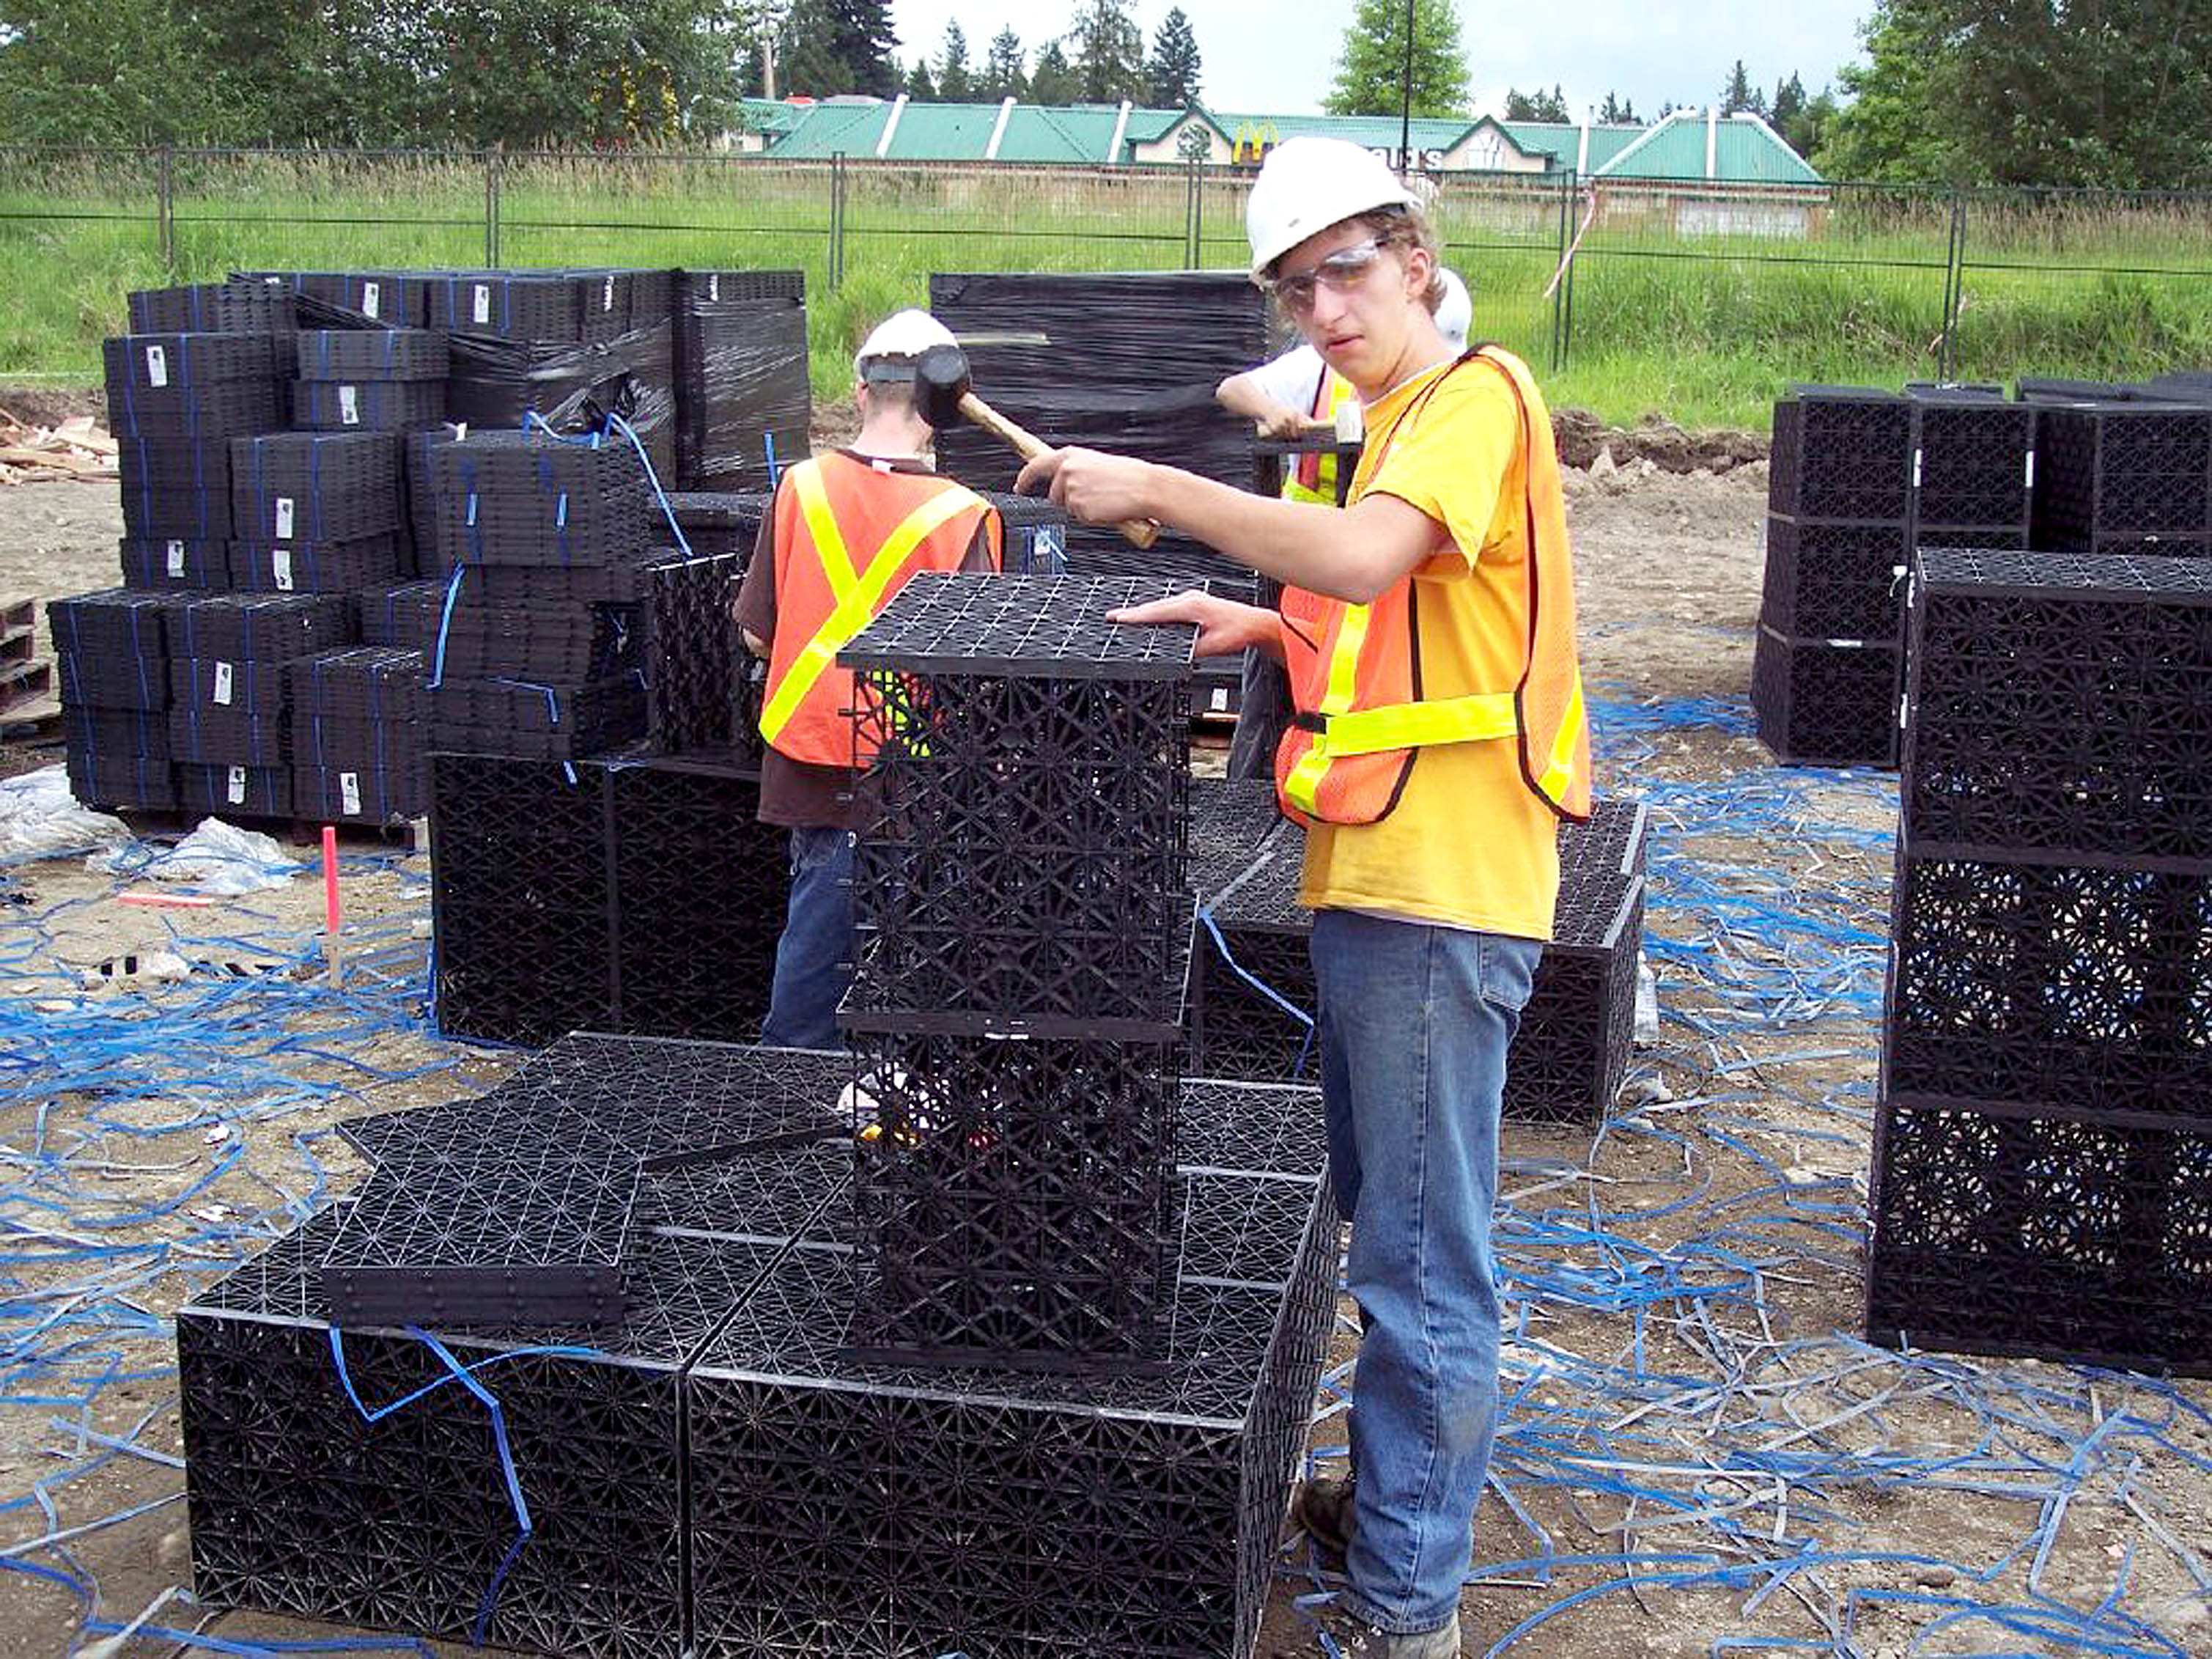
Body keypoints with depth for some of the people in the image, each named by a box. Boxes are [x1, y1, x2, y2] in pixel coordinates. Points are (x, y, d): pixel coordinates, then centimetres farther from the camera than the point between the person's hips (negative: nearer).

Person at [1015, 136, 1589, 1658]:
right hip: (1374, 881, 10)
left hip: (1439, 897, -10)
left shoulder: (1473, 396, -10)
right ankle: (1392, 1501, 36)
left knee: (1422, 1264, -3)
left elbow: (1365, 558, -27)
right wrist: (1267, 629, 9)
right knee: (1381, 1226, 20)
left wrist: (1156, 489, -21)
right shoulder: (1398, 420, 20)